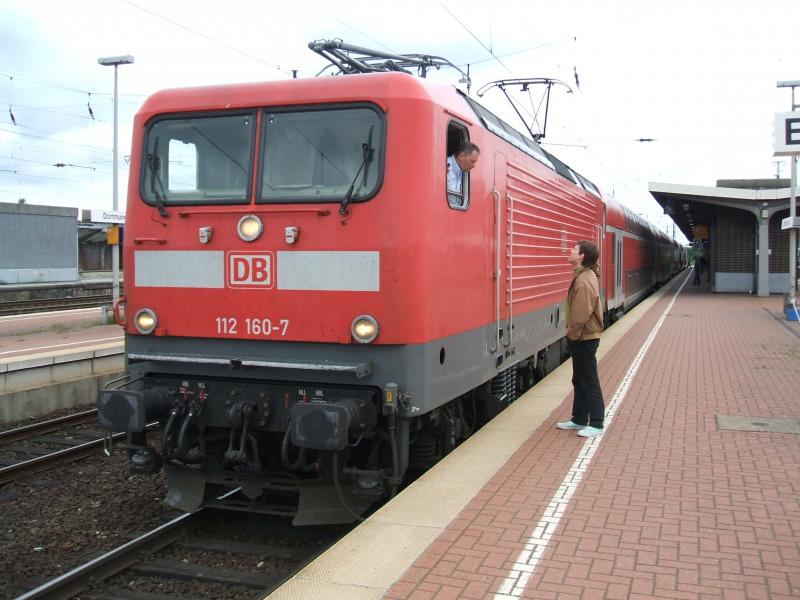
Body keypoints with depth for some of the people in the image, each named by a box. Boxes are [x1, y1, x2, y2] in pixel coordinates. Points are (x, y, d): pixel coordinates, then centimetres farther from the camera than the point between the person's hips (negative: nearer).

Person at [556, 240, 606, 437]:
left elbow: (581, 314, -25)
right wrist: (572, 333, 14)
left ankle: (596, 424, 6)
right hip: (581, 338, 10)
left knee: (589, 382, -2)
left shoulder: (584, 281, -22)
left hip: (584, 339, -10)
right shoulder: (583, 276, 10)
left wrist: (572, 334, -15)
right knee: (580, 381, 17)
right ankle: (579, 419, 27)